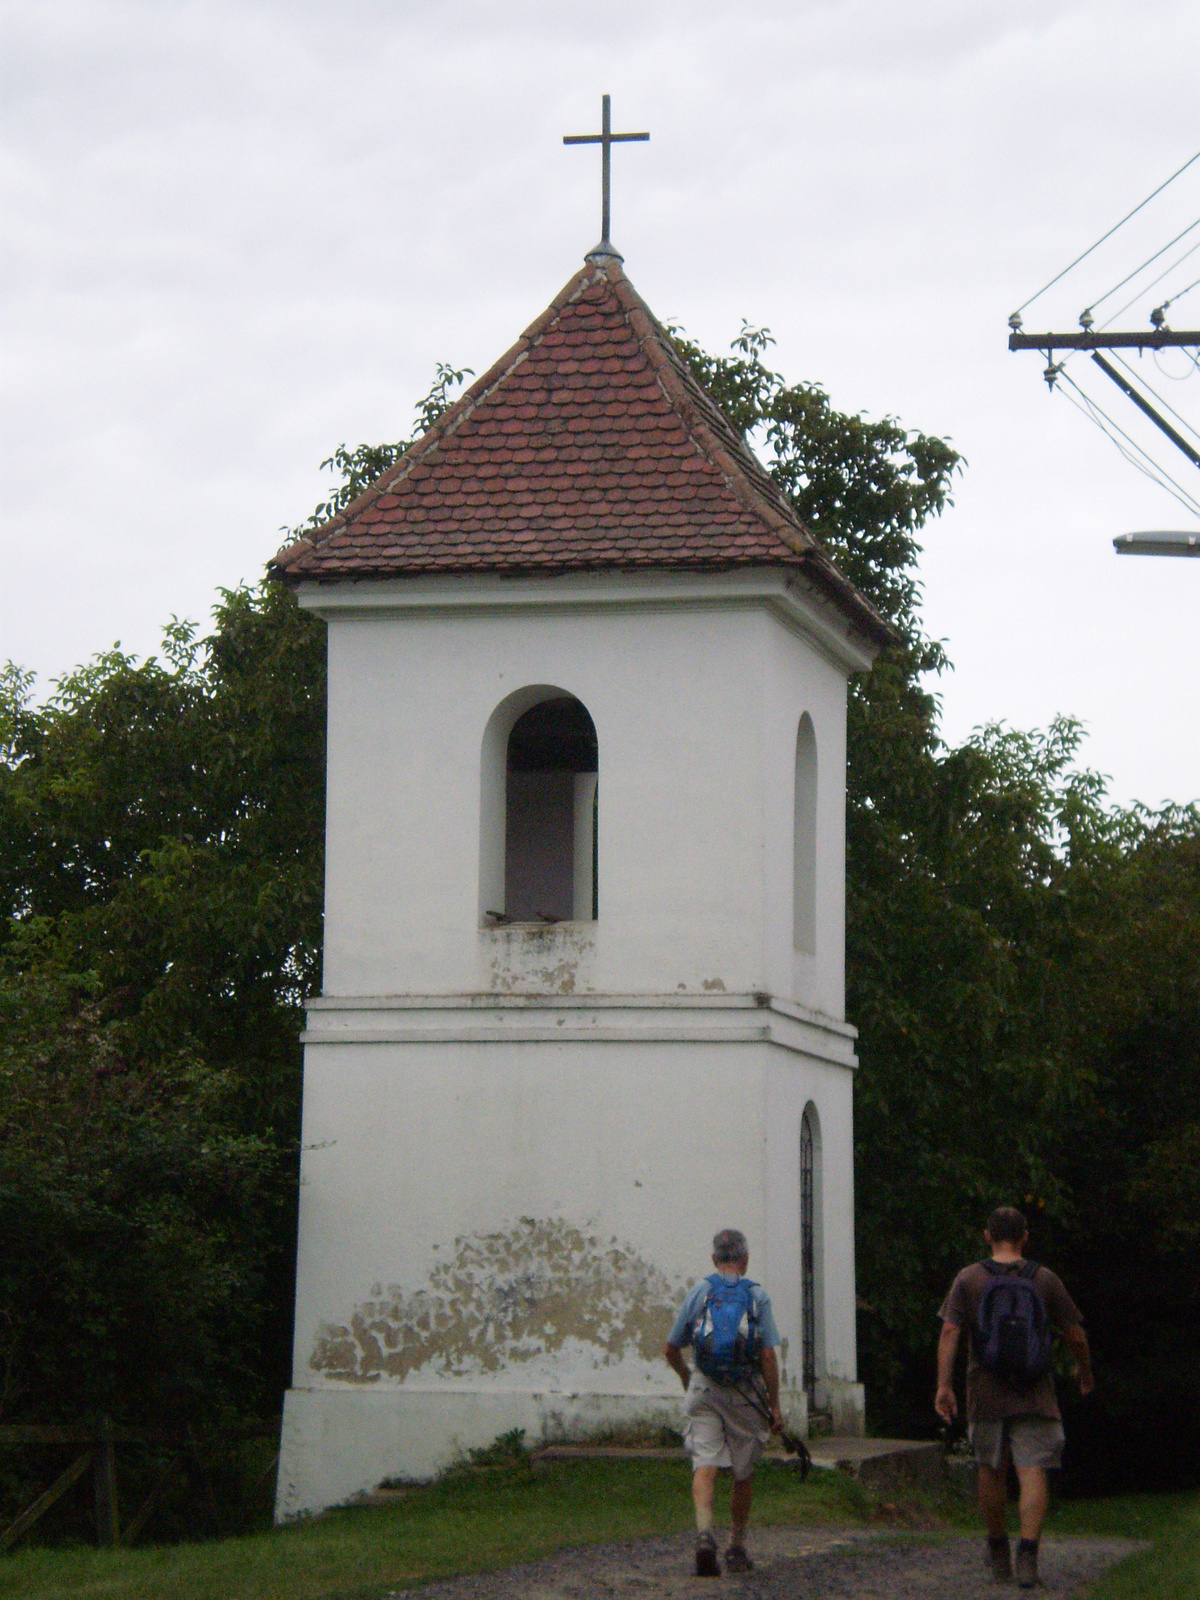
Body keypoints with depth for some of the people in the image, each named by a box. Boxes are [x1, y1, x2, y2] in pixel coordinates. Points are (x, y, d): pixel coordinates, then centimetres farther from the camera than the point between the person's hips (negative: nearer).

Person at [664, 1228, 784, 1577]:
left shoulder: (698, 1293, 4)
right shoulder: (757, 1296, -1)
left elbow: (671, 1349, 10)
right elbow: (769, 1356, -7)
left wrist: (686, 1376, 30)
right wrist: (774, 1406, -1)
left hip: (704, 1390, 0)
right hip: (746, 1393, 0)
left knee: (705, 1465, -7)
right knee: (743, 1474, 13)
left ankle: (704, 1534, -31)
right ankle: (736, 1548, 22)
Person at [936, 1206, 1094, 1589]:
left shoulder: (968, 1279, 0)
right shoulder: (1045, 1280, 1)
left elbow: (949, 1331, -9)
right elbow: (1075, 1334, 5)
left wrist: (943, 1386, -9)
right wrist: (1084, 1370, 23)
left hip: (986, 1395, 1)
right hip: (1035, 1395, -1)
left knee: (991, 1471, 16)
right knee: (1033, 1474, -5)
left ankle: (999, 1554, 27)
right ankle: (1028, 1553, -21)